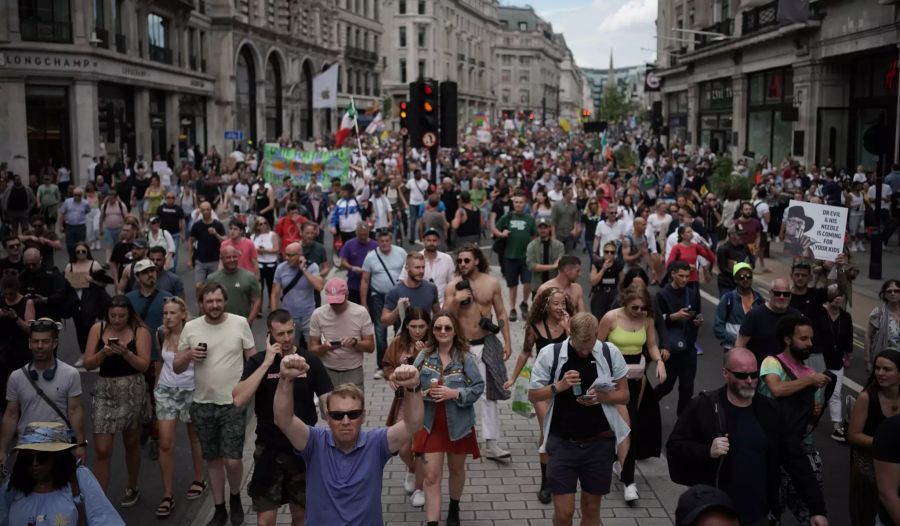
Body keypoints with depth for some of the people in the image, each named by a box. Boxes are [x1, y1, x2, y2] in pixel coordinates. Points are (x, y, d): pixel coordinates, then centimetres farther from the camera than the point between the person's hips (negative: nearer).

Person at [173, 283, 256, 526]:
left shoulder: (240, 323, -6)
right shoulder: (191, 328, -1)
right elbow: (176, 368, 5)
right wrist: (189, 355, -15)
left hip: (233, 403, -2)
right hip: (203, 404, 2)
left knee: (232, 460, -5)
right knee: (213, 459, 13)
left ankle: (235, 498, 24)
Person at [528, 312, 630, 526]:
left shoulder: (610, 353, -5)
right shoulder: (549, 354, -8)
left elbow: (624, 395, 2)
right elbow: (533, 395, -2)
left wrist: (602, 396, -18)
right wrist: (559, 386, -19)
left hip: (599, 442, 1)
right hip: (562, 443, -1)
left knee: (591, 507, 14)